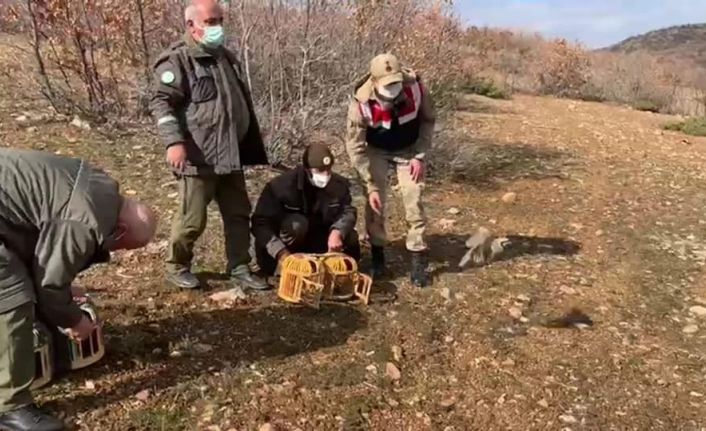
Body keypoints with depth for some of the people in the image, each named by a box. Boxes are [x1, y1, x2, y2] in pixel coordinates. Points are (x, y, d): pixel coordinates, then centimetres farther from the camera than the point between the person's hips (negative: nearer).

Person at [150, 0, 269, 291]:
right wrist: (173, 141, -28)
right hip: (197, 158, -7)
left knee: (239, 215, 10)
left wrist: (252, 146, 25)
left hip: (231, 156, 7)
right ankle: (176, 267, 24)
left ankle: (239, 269, 22)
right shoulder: (177, 61, -7)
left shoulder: (227, 58, 18)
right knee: (192, 219, 1)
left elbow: (243, 102, 25)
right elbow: (162, 103, -14)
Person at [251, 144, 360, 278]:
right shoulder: (282, 185, -25)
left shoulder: (339, 184, -11)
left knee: (350, 238, -21)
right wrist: (281, 253, -38)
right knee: (297, 223, -35)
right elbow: (260, 222, -26)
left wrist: (337, 232, -38)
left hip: (319, 241, 4)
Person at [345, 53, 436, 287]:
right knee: (374, 201, -8)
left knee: (414, 200, -8)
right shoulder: (361, 103, -32)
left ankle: (418, 261, 1)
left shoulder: (416, 88, -29)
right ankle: (377, 257, 10)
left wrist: (420, 156, -15)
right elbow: (355, 147, -25)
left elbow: (428, 120, -8)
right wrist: (371, 186, -28)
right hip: (377, 151, 0)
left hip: (409, 150, 1)